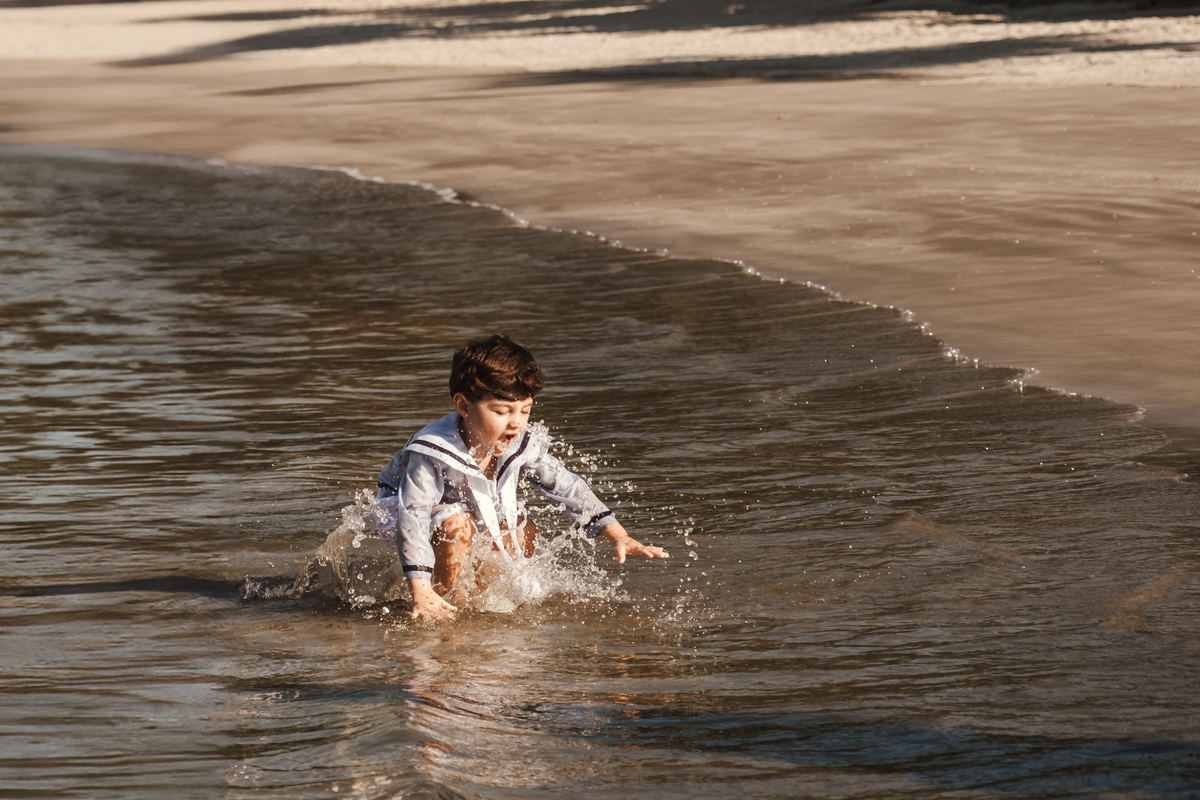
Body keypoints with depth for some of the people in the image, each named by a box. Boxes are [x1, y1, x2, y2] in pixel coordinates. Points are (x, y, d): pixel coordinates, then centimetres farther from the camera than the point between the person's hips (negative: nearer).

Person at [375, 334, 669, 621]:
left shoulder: (523, 446, -22)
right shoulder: (432, 453, -41)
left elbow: (566, 487, -13)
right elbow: (413, 518, -42)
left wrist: (620, 537, -18)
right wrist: (420, 592, -49)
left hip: (473, 506, 7)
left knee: (523, 539, -2)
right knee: (457, 528, -34)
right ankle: (439, 599, -12)